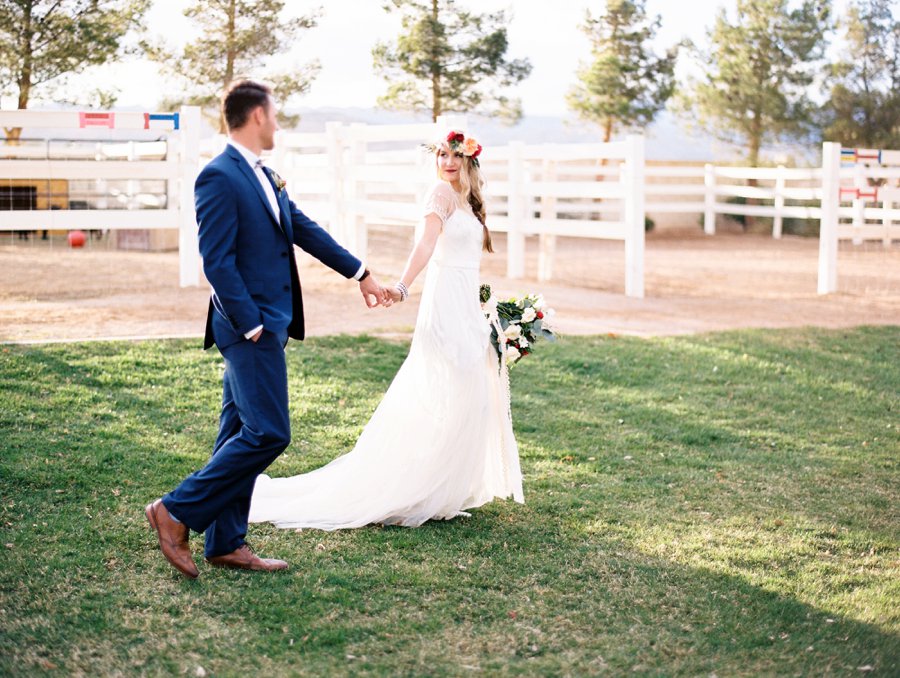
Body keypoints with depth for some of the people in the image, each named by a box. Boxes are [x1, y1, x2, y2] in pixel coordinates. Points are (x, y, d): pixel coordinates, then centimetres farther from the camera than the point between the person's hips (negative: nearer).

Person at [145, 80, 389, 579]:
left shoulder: (264, 176, 14)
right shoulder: (219, 177, -15)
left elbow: (305, 230, 21)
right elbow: (217, 262, -19)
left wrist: (360, 273, 25)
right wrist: (251, 326, -18)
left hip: (269, 323, 10)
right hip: (250, 324, -10)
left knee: (242, 434, 11)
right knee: (268, 433, -10)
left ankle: (226, 543, 18)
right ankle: (177, 511, -1)